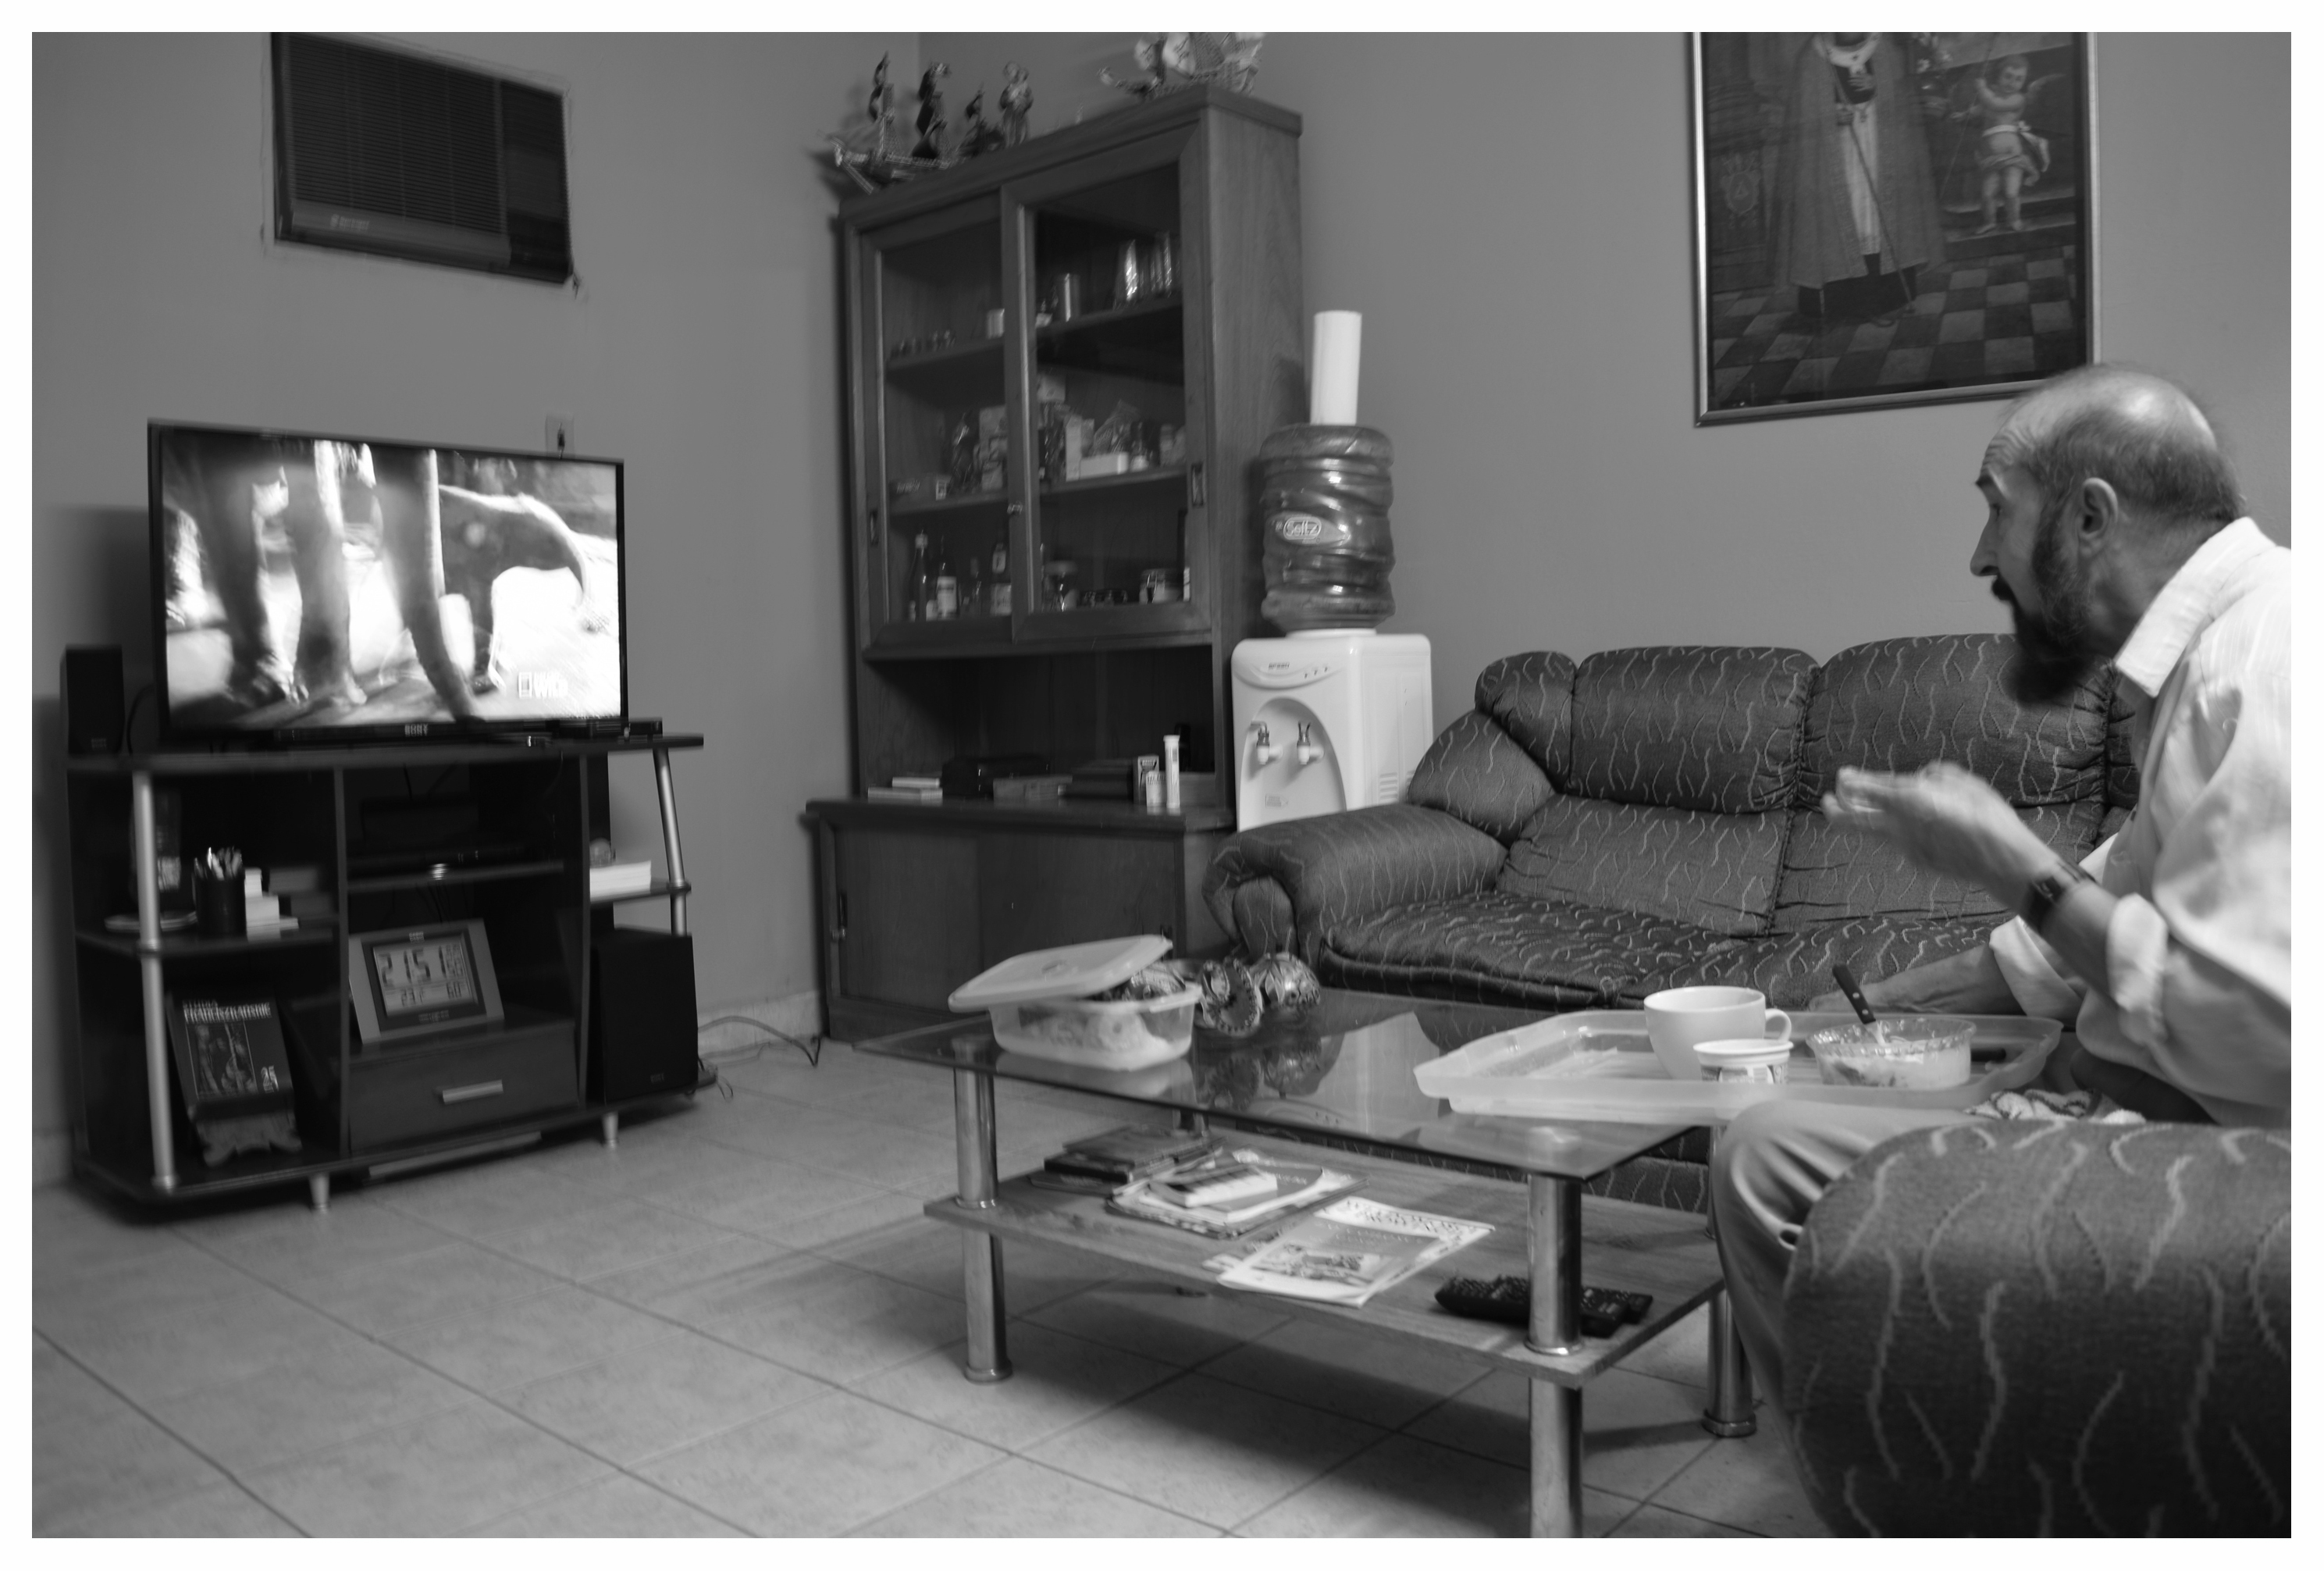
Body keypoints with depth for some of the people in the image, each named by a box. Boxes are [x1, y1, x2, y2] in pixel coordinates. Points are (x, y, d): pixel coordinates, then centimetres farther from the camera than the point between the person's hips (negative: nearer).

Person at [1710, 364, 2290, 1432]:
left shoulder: (2261, 663, -21)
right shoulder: (2213, 648, 12)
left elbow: (2254, 1032, -28)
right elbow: (2106, 920, 20)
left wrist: (2009, 864, -18)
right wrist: (1876, 1004, 16)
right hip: (2148, 1104, 10)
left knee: (1769, 1163, -17)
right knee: (1782, 1097, 18)